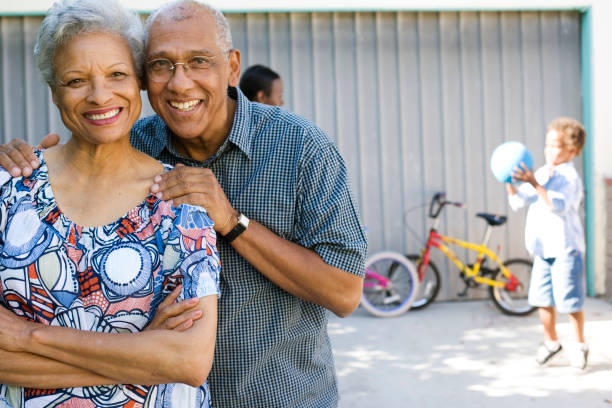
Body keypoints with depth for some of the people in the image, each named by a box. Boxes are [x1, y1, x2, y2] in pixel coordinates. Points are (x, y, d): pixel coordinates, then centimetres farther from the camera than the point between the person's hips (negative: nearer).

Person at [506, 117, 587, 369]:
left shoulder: (569, 177, -12)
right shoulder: (541, 174, 11)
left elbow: (558, 204, -29)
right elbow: (518, 201, 12)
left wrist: (535, 184, -37)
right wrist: (509, 182, -4)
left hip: (566, 249, -7)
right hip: (542, 249, 7)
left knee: (570, 301, -1)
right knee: (543, 299, 9)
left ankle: (580, 345, 16)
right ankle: (551, 341, 26)